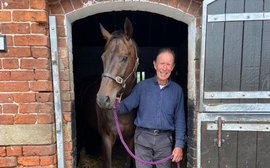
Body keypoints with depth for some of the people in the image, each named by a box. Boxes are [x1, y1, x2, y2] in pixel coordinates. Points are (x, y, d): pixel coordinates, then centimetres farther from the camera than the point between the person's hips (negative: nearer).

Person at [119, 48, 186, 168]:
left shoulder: (177, 90, 1)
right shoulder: (142, 86, -3)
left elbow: (179, 119, 3)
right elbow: (127, 105, -4)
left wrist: (179, 145, -1)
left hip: (165, 139, 1)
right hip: (143, 137, -1)